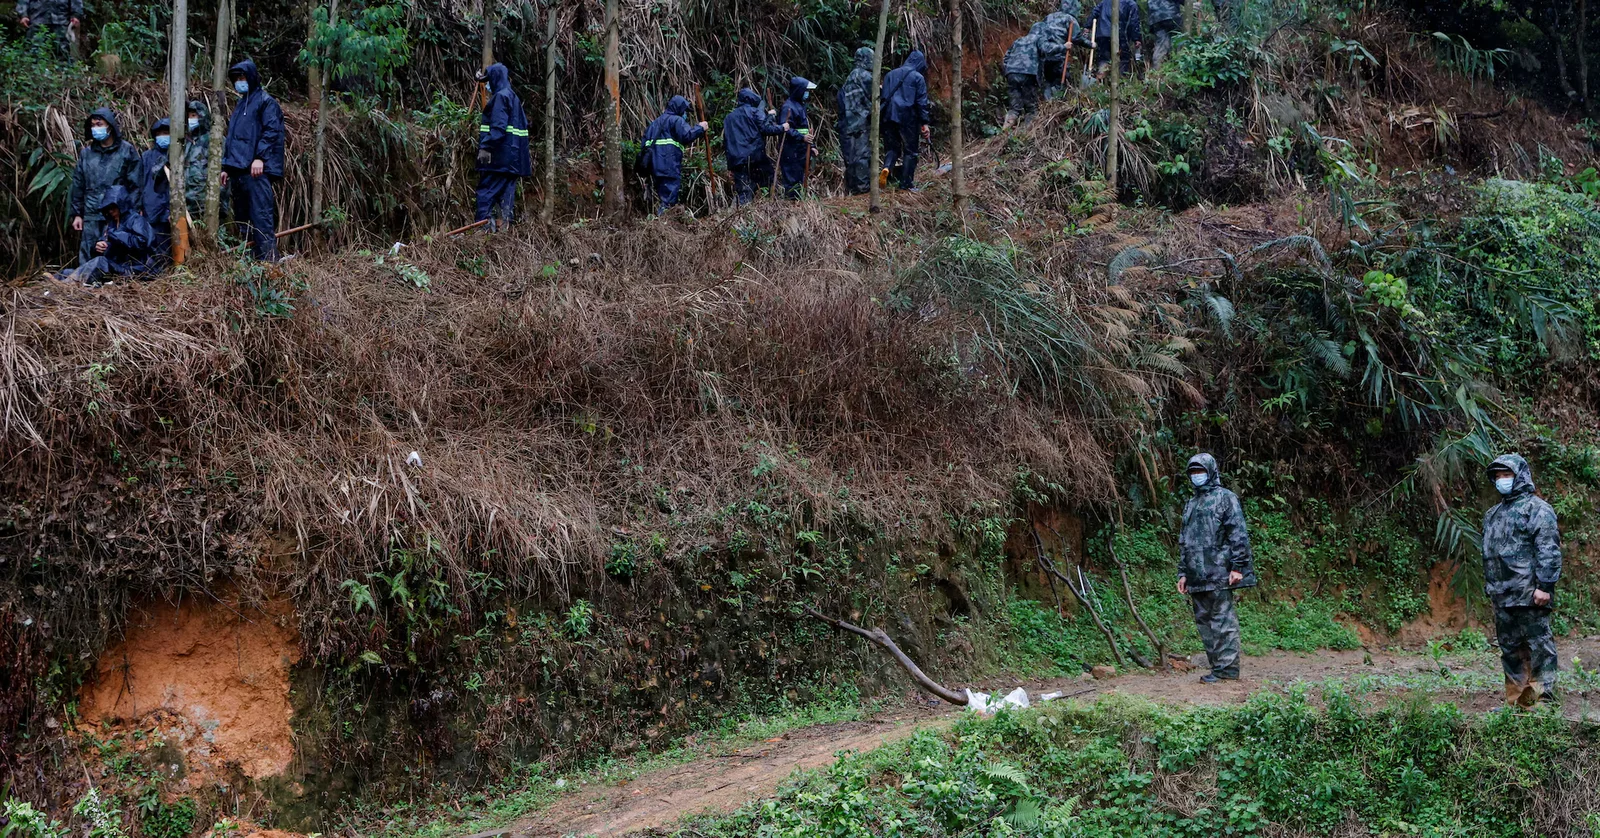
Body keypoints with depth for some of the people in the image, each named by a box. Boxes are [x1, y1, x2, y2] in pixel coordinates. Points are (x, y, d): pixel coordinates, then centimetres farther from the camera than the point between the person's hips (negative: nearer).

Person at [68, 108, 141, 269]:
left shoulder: (127, 151, 1)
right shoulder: (86, 153, 11)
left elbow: (135, 185, -1)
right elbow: (78, 185, 15)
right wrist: (77, 214, 12)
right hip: (91, 216, 3)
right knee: (87, 258, 2)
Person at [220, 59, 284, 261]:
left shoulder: (265, 101, 1)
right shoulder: (241, 104, 27)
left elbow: (271, 131, -11)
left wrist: (260, 157, -20)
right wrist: (226, 166, 21)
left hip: (256, 169, -9)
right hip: (238, 170, 9)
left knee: (261, 214, -15)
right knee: (242, 217, 8)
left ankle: (269, 258, -20)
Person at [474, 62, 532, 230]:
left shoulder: (501, 96, -11)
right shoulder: (513, 97, 19)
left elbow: (498, 126, -21)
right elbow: (523, 124, 22)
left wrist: (486, 147, -24)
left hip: (499, 154, -9)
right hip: (512, 157, 9)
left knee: (486, 190, -8)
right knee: (506, 191, 6)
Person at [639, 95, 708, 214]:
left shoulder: (657, 121, 25)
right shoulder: (677, 120, -3)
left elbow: (646, 138, 24)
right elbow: (687, 136, -19)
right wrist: (700, 128, -5)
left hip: (655, 165, 9)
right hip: (669, 167, -8)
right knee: (669, 199, -11)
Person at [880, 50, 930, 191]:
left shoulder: (890, 74, 13)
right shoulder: (918, 78, -2)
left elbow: (883, 97, 15)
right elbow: (922, 102, -7)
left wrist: (883, 116, 20)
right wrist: (924, 123, -5)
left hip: (889, 117, 4)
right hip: (908, 118, -4)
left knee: (891, 147, 12)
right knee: (910, 151, 5)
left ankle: (887, 167, -17)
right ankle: (906, 183, 3)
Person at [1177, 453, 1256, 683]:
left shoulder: (1225, 498, -1)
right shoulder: (1191, 505, 22)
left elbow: (1239, 535, -8)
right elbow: (1184, 542, 25)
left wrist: (1238, 567, -15)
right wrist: (1183, 573, 18)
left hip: (1219, 574, -8)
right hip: (1197, 577, 8)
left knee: (1222, 620, -7)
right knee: (1204, 621, 7)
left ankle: (1227, 668, -6)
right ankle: (1217, 665, 12)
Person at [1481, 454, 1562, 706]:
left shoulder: (1537, 509, -5)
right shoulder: (1493, 514, 20)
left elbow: (1549, 550, -13)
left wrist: (1544, 585, -20)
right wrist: (1490, 586, 20)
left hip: (1529, 593, -8)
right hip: (1502, 595, 8)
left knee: (1539, 645, -6)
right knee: (1510, 648, 11)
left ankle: (1543, 697, -7)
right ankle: (1515, 701, 16)